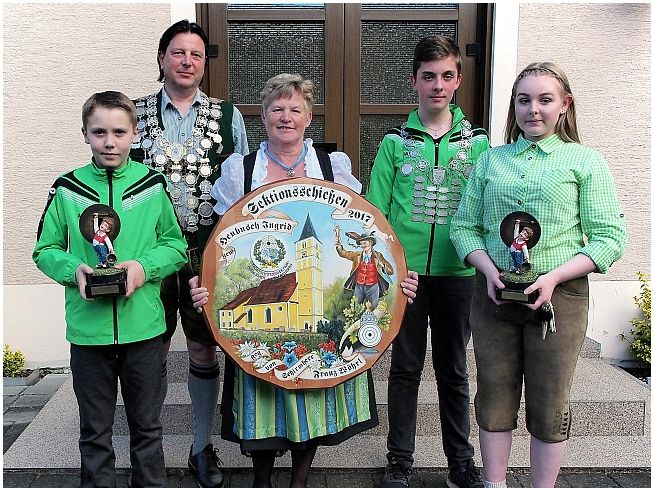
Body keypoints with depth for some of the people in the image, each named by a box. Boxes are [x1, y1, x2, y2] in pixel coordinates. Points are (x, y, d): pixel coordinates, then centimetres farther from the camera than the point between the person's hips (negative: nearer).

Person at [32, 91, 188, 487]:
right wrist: (74, 269, -14)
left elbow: (176, 244, 4)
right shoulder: (67, 189, 0)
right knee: (95, 429, 14)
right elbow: (46, 249, 6)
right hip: (88, 328, 0)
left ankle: (152, 484, 33)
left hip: (143, 325, 0)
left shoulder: (153, 184, -1)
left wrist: (145, 266, -14)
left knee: (147, 425, 15)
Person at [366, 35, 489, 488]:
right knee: (405, 368, 9)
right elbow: (376, 211, 1)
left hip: (457, 272, 1)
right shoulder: (396, 142, 2)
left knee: (453, 369, 13)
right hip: (405, 270, -1)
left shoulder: (478, 142, 5)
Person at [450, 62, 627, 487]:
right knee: (495, 398, 10)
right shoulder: (490, 160, 10)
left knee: (549, 404, 7)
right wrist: (489, 271, -10)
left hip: (559, 296, -2)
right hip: (493, 293, 3)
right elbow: (464, 226, 8)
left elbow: (610, 237, -4)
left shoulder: (585, 161, 2)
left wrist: (554, 277, -16)